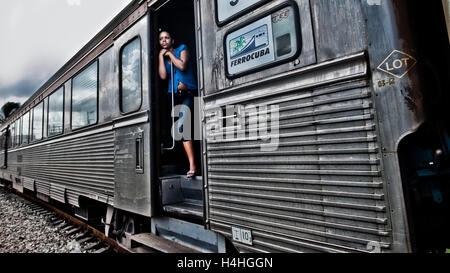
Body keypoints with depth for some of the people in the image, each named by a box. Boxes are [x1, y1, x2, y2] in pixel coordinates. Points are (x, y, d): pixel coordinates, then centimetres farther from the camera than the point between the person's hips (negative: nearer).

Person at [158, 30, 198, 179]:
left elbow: (182, 66, -10)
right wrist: (161, 56, 5)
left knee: (180, 126, -25)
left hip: (188, 93, -4)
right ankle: (192, 165, 1)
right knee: (182, 128, -4)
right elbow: (163, 76, 1)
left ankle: (192, 165, -21)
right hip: (173, 95, 5)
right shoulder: (162, 58, 19)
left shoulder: (182, 49, 10)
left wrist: (170, 53, 3)